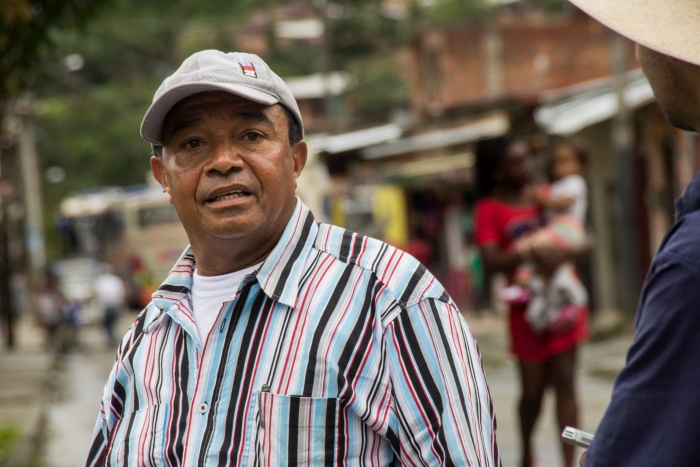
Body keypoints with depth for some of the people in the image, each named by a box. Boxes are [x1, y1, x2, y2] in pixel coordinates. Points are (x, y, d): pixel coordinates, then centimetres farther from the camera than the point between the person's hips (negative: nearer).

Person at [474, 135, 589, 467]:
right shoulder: (490, 209, -4)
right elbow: (491, 262, -15)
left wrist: (566, 253, -18)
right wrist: (530, 253, -30)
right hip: (527, 308, -3)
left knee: (564, 381, -3)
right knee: (533, 388, 5)